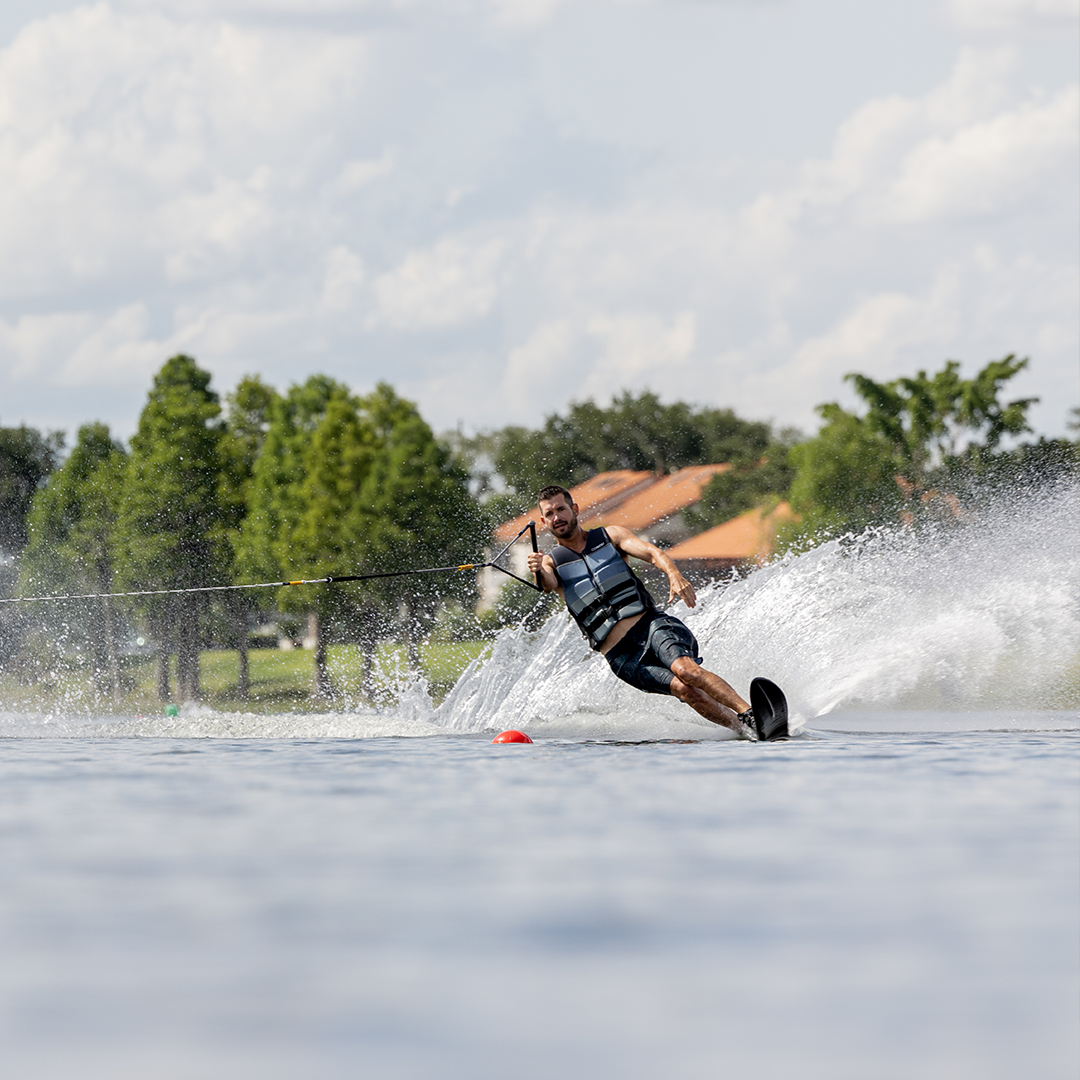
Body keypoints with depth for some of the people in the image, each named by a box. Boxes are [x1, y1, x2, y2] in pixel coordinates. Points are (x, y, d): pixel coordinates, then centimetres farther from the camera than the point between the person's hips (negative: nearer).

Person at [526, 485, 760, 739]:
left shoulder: (609, 536, 12)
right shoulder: (551, 562, 12)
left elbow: (650, 552, -5)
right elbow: (547, 584, -11)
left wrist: (675, 575, -26)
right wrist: (539, 572, -37)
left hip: (651, 625, 0)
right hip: (621, 655, 0)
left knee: (686, 669, -31)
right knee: (682, 688, -25)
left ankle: (750, 715, -33)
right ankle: (742, 729, -23)